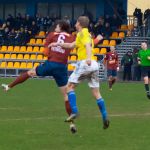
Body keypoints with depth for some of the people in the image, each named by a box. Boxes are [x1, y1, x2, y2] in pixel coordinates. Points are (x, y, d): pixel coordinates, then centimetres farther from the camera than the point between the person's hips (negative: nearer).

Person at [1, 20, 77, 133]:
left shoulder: (52, 35, 7)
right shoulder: (72, 38, 10)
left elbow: (46, 53, 4)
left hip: (50, 64, 0)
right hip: (62, 68, 0)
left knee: (29, 73, 28)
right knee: (66, 96, 3)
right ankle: (72, 123, 0)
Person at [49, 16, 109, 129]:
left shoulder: (82, 33, -2)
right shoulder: (87, 34, 26)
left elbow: (88, 44, -22)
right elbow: (71, 45, 35)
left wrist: (88, 57, -40)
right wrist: (58, 44, 38)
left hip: (84, 63, -8)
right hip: (94, 64, 8)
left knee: (70, 86, 2)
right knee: (96, 92, 7)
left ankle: (74, 111, -10)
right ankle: (105, 117, 1)